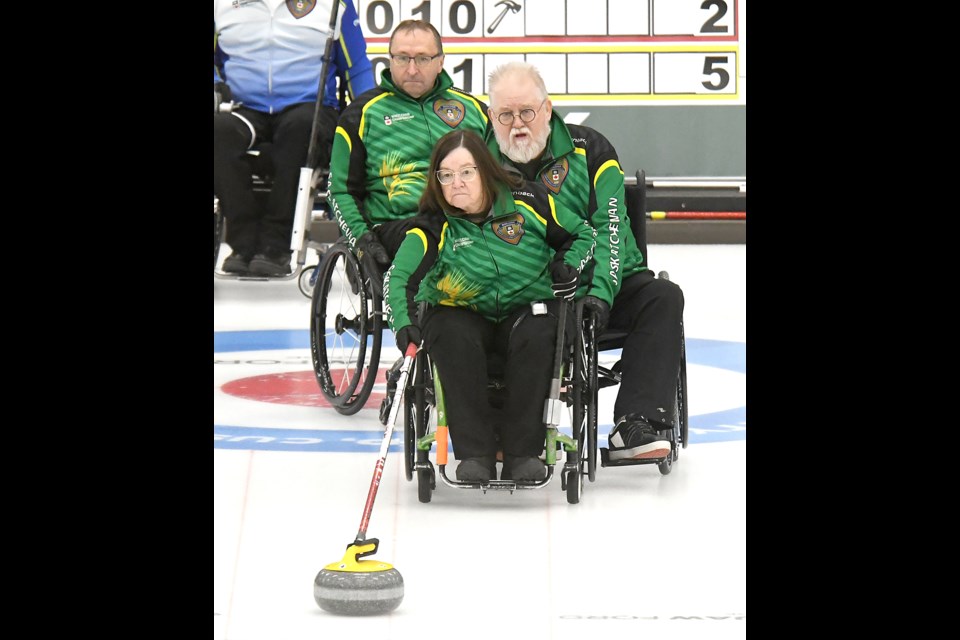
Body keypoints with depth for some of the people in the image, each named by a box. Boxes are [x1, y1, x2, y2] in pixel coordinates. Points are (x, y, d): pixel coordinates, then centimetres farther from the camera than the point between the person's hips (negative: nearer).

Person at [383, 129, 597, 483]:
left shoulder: (528, 202, -6)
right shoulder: (434, 227, -9)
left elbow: (584, 234, 8)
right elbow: (399, 277, -22)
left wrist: (569, 265, -12)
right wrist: (405, 324, -40)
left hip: (525, 311, 0)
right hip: (463, 315, 0)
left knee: (535, 333, -33)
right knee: (452, 336, -33)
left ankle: (523, 451, -25)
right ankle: (474, 452, -29)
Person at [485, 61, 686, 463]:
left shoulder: (589, 150, -4)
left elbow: (610, 229, -11)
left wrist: (600, 295, -28)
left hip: (597, 287, 0)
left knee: (663, 298, -27)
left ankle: (635, 427, -38)